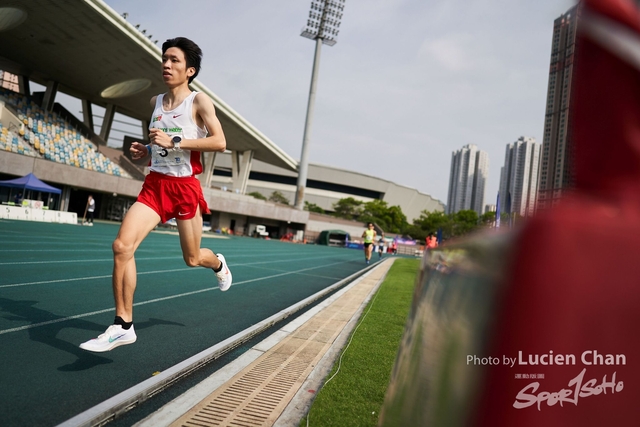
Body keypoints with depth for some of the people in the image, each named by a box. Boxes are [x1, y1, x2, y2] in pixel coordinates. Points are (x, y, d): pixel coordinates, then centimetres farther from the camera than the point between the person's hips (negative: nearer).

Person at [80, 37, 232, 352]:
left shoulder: (199, 102, -6)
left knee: (193, 258, 8)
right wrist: (145, 150, 6)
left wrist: (174, 141, -24)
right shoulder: (155, 102, 12)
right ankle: (123, 325, -5)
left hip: (185, 187, -4)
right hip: (154, 184, 5)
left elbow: (220, 142, -19)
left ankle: (218, 264, 47)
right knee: (122, 246, -15)